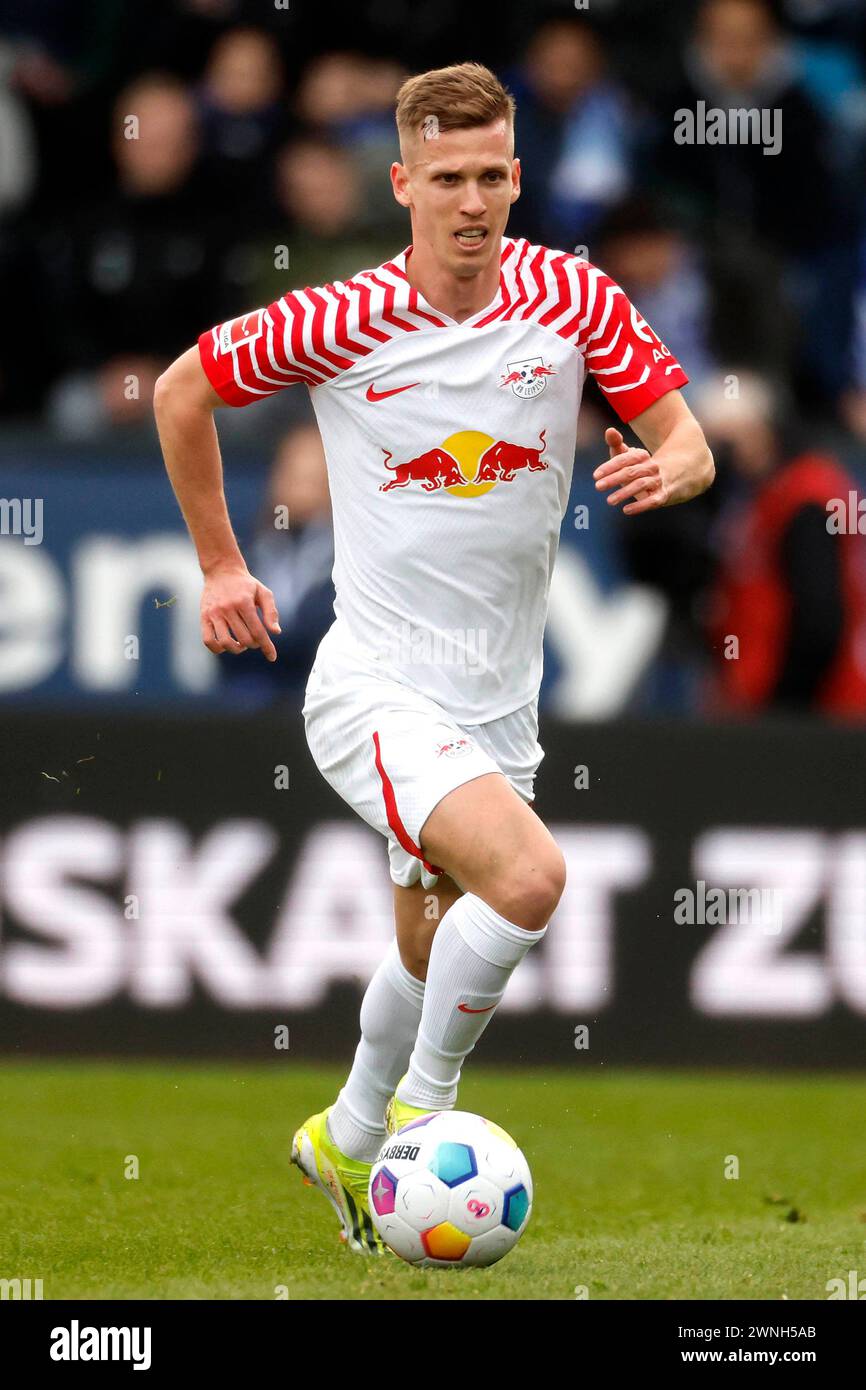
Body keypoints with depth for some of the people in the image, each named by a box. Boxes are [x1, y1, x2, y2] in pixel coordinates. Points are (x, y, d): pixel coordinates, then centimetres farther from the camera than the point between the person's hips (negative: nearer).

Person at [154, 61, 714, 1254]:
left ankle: (349, 1140, 44)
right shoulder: (341, 323, -13)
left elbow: (688, 443, -2)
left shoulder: (572, 299, -5)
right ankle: (424, 1106, -7)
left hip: (501, 699, 5)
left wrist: (665, 470, -26)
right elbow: (183, 391, 3)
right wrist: (220, 565, 6)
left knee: (436, 958, 18)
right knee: (529, 875, -27)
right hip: (376, 691, -5)